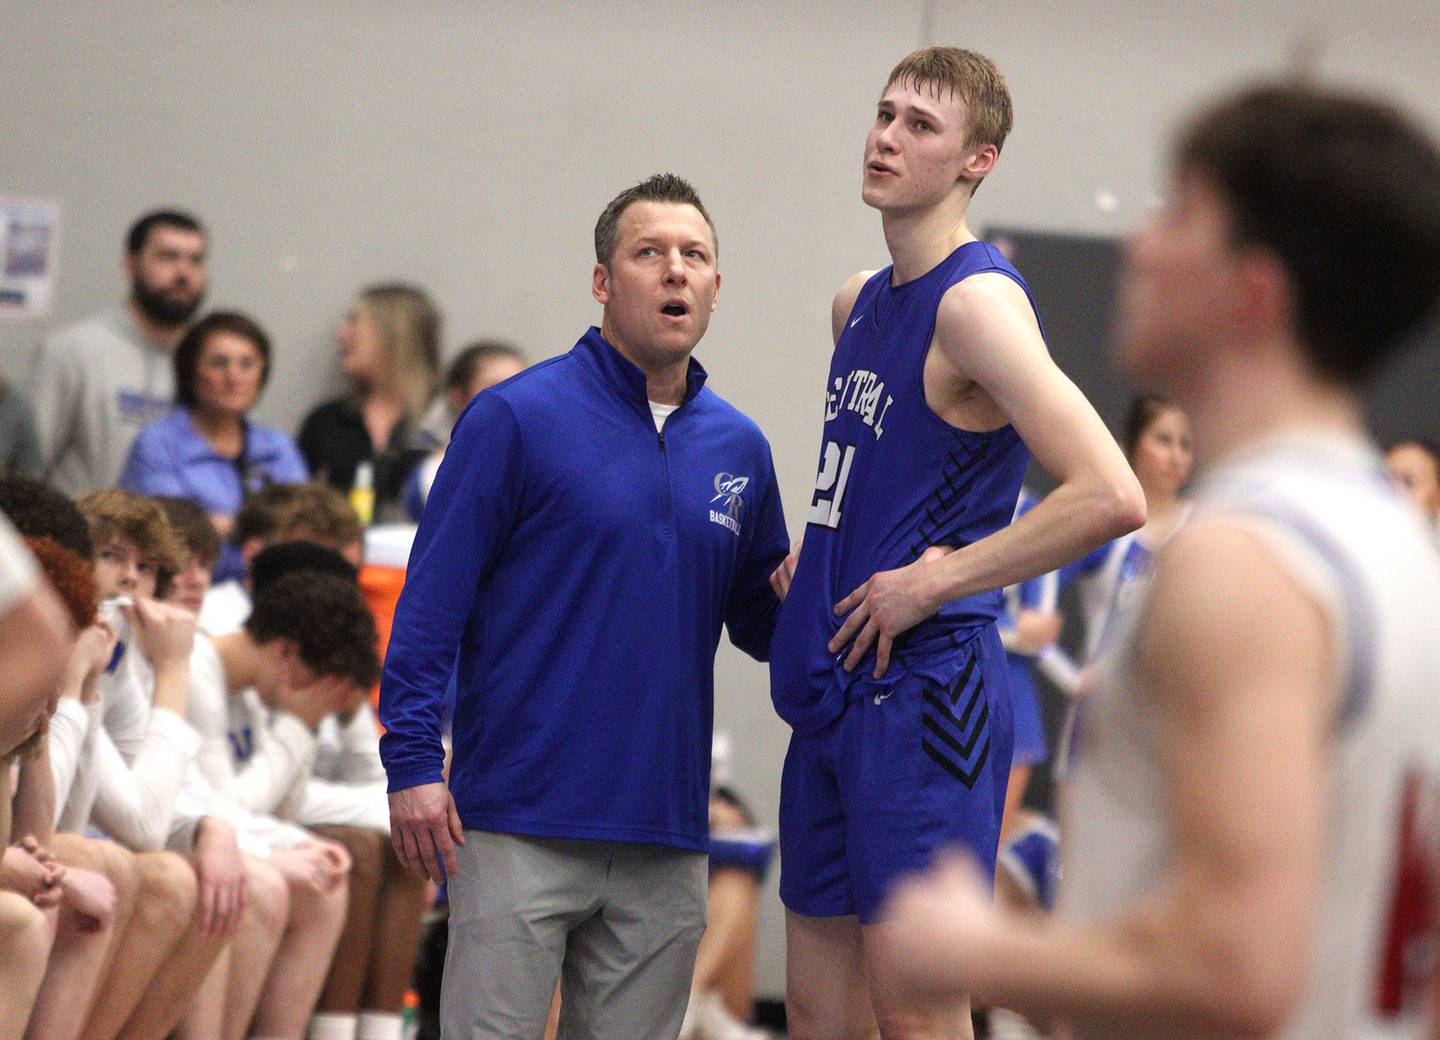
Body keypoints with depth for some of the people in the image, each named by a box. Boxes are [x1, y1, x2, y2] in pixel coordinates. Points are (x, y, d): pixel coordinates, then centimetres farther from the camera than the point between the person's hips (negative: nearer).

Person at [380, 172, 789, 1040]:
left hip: (665, 838, 5)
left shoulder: (740, 448, 11)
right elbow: (432, 600, -6)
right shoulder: (518, 417, -4)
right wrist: (412, 760, -13)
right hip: (522, 827, -5)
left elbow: (760, 625, 20)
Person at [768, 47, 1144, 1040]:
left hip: (921, 689, -9)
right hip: (834, 693, 9)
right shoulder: (859, 302, 14)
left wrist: (932, 584, -18)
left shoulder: (978, 300, -13)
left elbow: (1111, 497, -24)